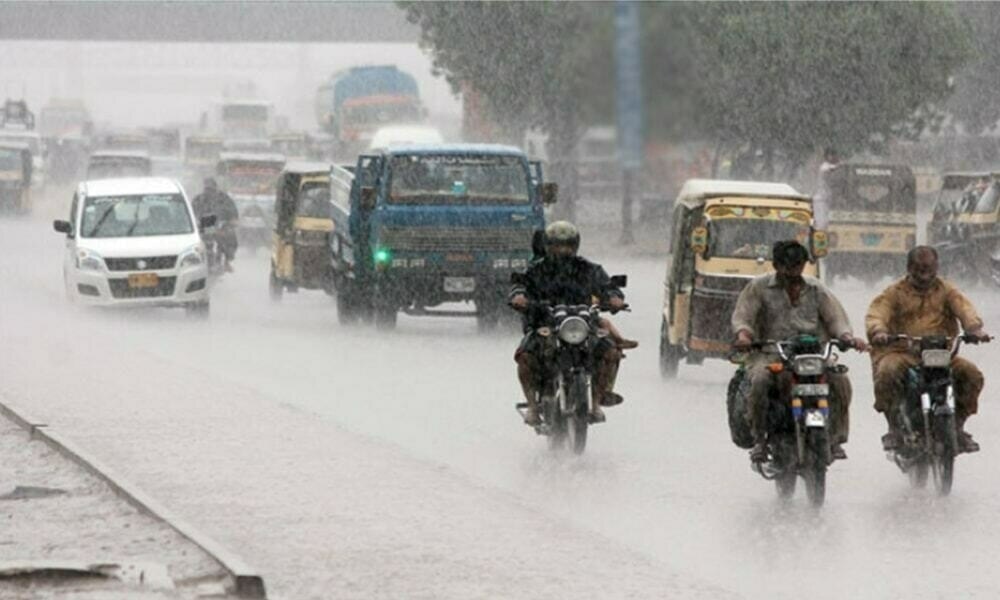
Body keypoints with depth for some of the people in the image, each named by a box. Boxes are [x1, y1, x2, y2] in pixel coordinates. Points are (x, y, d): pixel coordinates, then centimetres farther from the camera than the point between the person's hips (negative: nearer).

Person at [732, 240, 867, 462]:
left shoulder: (817, 290, 17)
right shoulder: (759, 287, 10)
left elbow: (835, 318, 11)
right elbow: (742, 316, 0)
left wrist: (849, 338, -12)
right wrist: (743, 335, -23)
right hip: (771, 354, -2)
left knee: (840, 381, -25)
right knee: (760, 380, -35)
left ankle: (835, 438, -11)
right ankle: (759, 439, -17)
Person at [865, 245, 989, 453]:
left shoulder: (946, 291, 14)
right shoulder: (895, 293, 8)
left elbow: (964, 308, -5)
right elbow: (876, 313, -9)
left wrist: (974, 328, -29)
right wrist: (878, 331, -34)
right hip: (901, 353, -2)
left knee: (971, 374, -20)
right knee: (887, 373, -35)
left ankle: (958, 427, -1)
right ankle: (893, 429, -18)